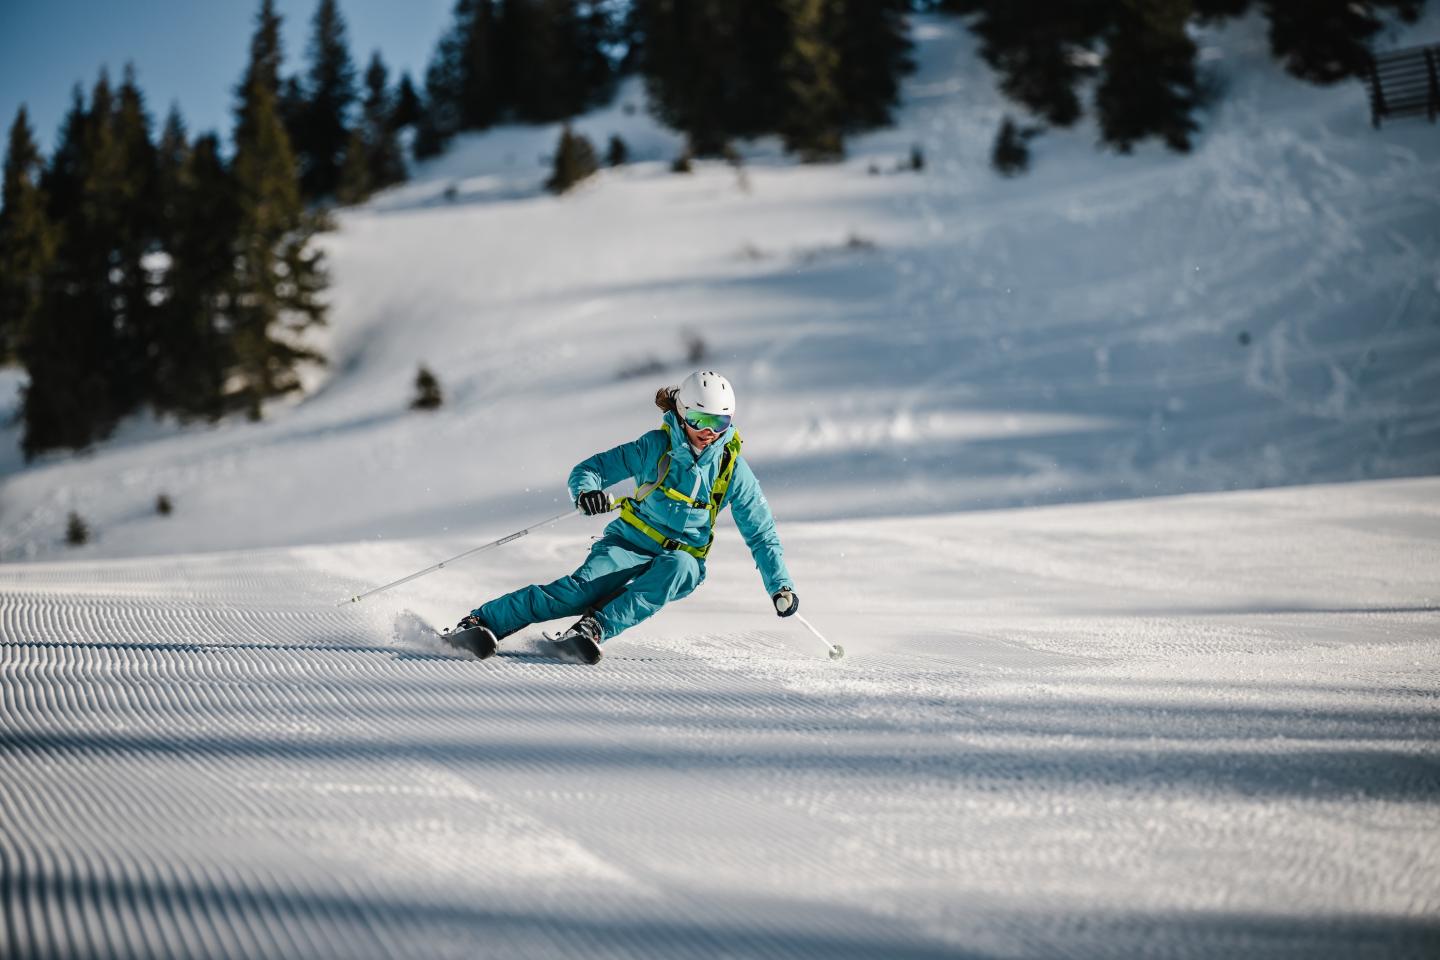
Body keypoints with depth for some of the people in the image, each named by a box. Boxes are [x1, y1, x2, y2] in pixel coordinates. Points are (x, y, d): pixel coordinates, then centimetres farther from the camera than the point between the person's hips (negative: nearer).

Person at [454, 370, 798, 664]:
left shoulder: (733, 470, -2)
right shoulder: (656, 446, -6)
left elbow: (761, 533, 7)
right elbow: (590, 469, -4)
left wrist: (781, 585, 0)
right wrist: (586, 492, -28)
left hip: (682, 561, 1)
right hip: (631, 544, -1)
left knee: (678, 567, -37)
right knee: (584, 588, -30)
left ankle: (595, 628, -45)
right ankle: (480, 622, -33)